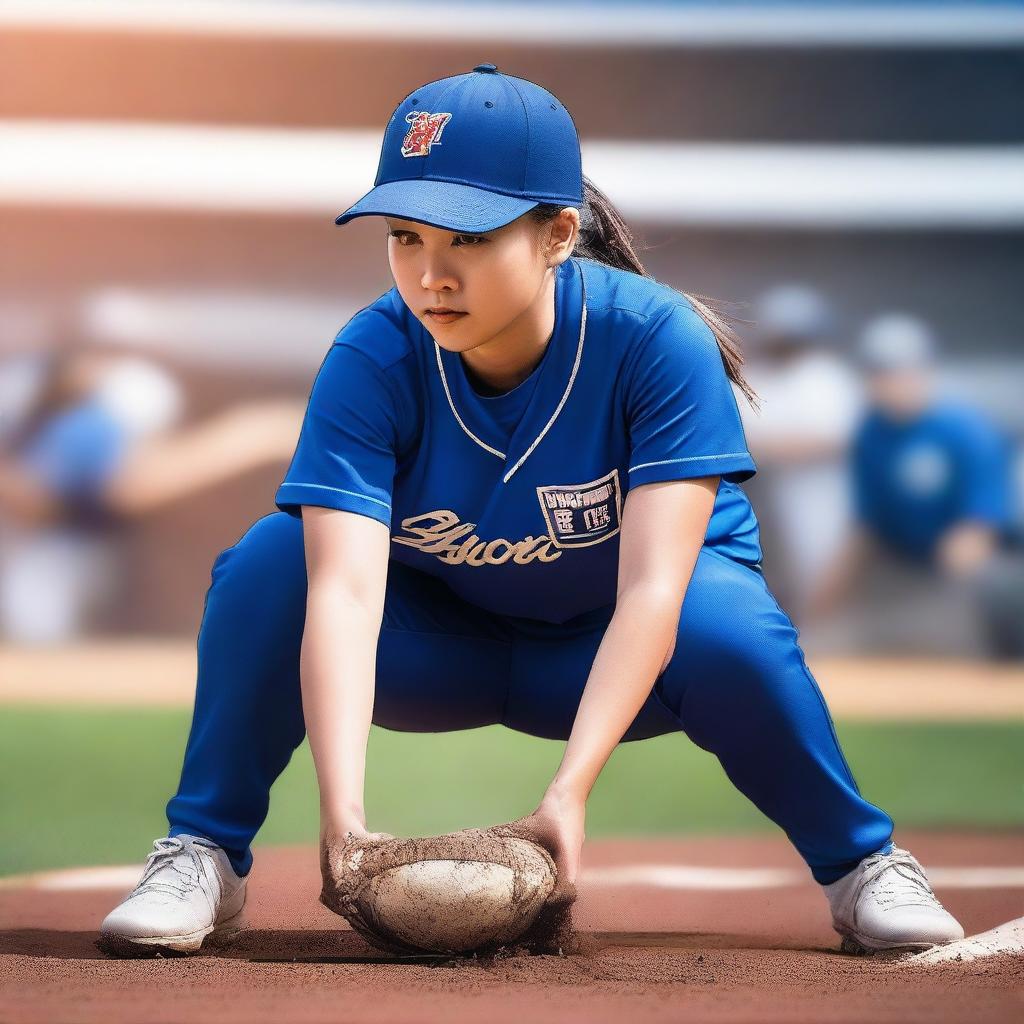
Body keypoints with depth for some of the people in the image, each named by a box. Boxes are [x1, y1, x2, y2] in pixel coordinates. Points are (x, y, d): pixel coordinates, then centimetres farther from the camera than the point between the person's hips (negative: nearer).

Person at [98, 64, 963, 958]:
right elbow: (343, 589, -37)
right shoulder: (372, 360, -25)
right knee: (271, 563, -27)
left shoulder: (658, 340, -28)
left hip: (611, 654, -1)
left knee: (727, 622, -35)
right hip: (436, 644, 1)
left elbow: (652, 589, -36)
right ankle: (205, 855, -11)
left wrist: (570, 789, -49)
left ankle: (864, 865, -9)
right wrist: (342, 812, -51)